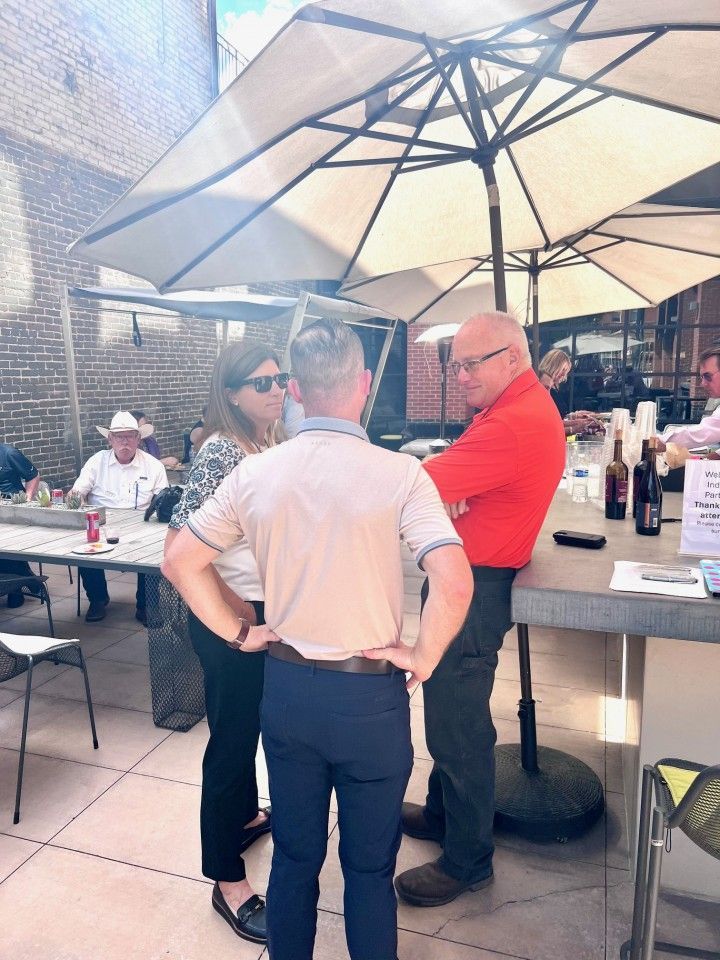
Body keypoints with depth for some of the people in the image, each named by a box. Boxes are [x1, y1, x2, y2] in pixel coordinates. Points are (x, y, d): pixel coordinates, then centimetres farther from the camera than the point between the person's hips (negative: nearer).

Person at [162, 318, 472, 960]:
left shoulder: (254, 474, -6)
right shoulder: (400, 474, -18)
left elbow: (180, 562, 1)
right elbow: (454, 582, -26)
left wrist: (240, 633, 6)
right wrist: (422, 660, -11)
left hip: (286, 688, 4)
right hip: (369, 695, -3)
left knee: (294, 856, 23)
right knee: (369, 868, 18)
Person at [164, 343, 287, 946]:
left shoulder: (274, 443, 3)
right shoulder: (220, 453, -21)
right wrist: (235, 611, -18)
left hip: (269, 612, 8)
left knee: (251, 724, 25)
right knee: (232, 738, 6)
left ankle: (244, 815, 50)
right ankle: (227, 880, 25)